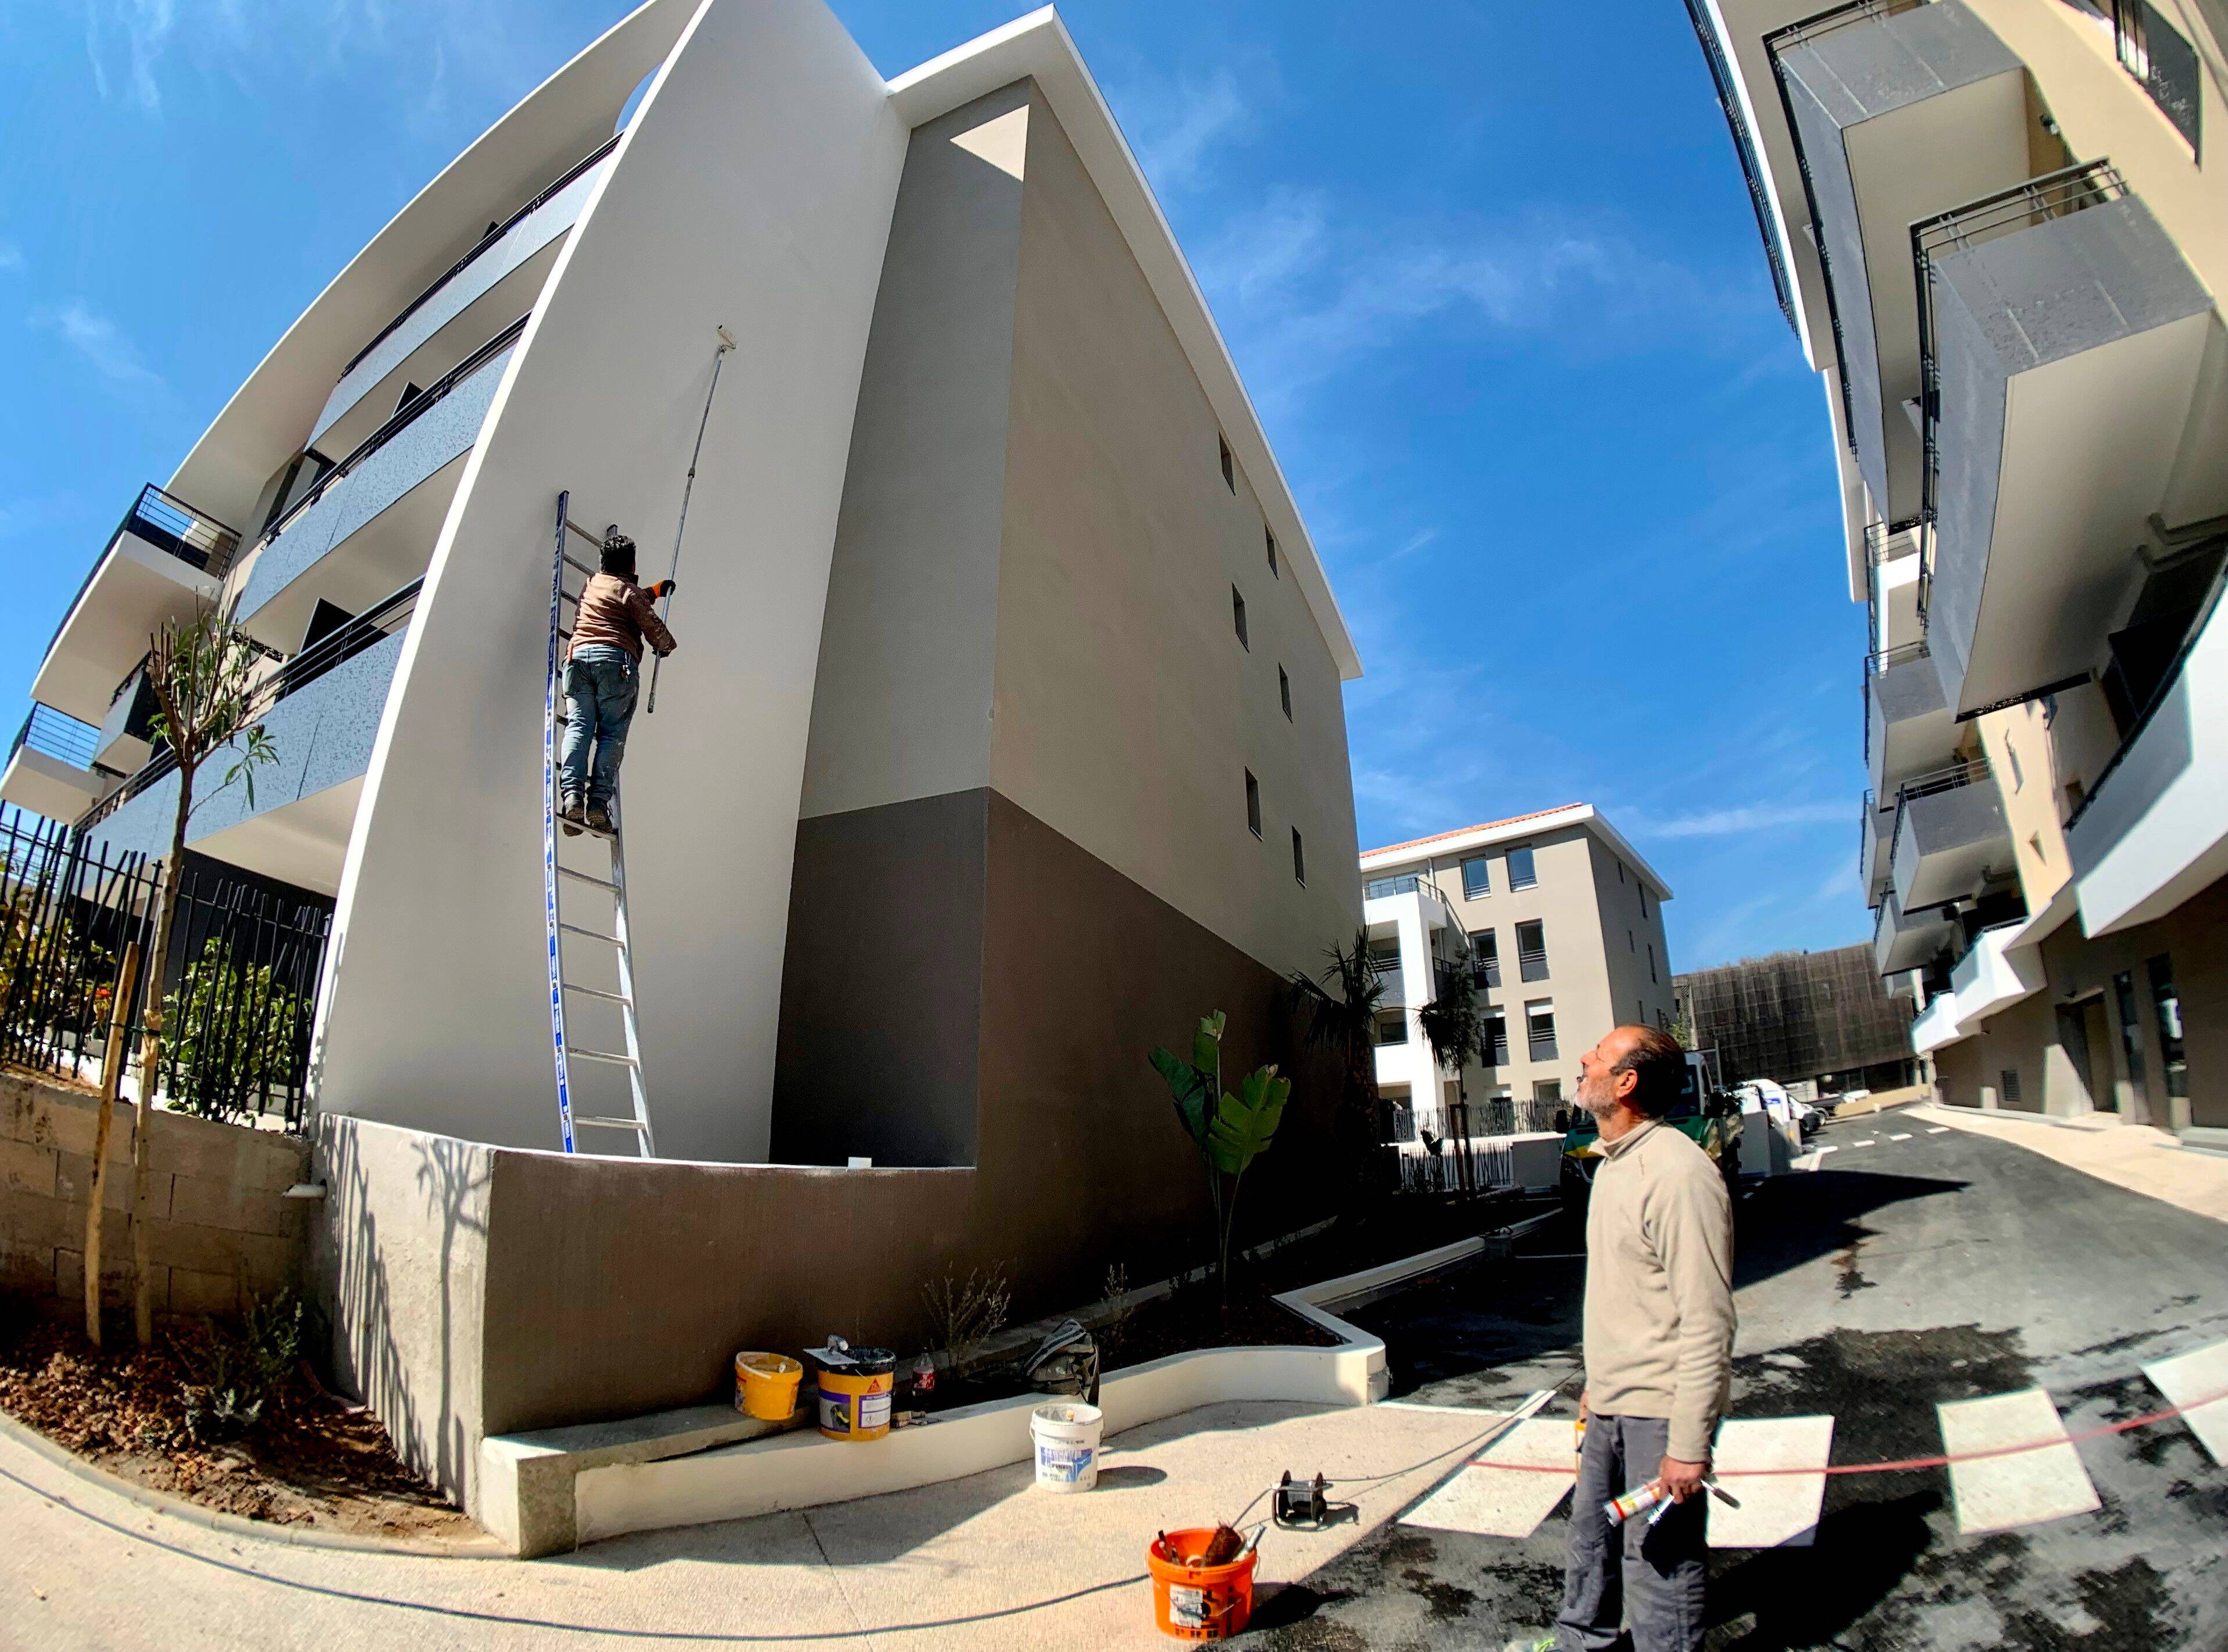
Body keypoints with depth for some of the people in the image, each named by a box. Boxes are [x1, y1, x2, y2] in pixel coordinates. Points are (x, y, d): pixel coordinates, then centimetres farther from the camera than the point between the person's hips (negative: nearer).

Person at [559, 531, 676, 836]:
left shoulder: (590, 583, 28)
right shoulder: (630, 591, 9)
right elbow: (653, 628, 2)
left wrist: (655, 591, 55)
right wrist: (667, 646, 24)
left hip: (578, 655, 5)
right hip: (615, 657, -4)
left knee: (578, 726, -5)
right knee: (612, 733, -6)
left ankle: (571, 793, -25)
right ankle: (598, 802, -18)